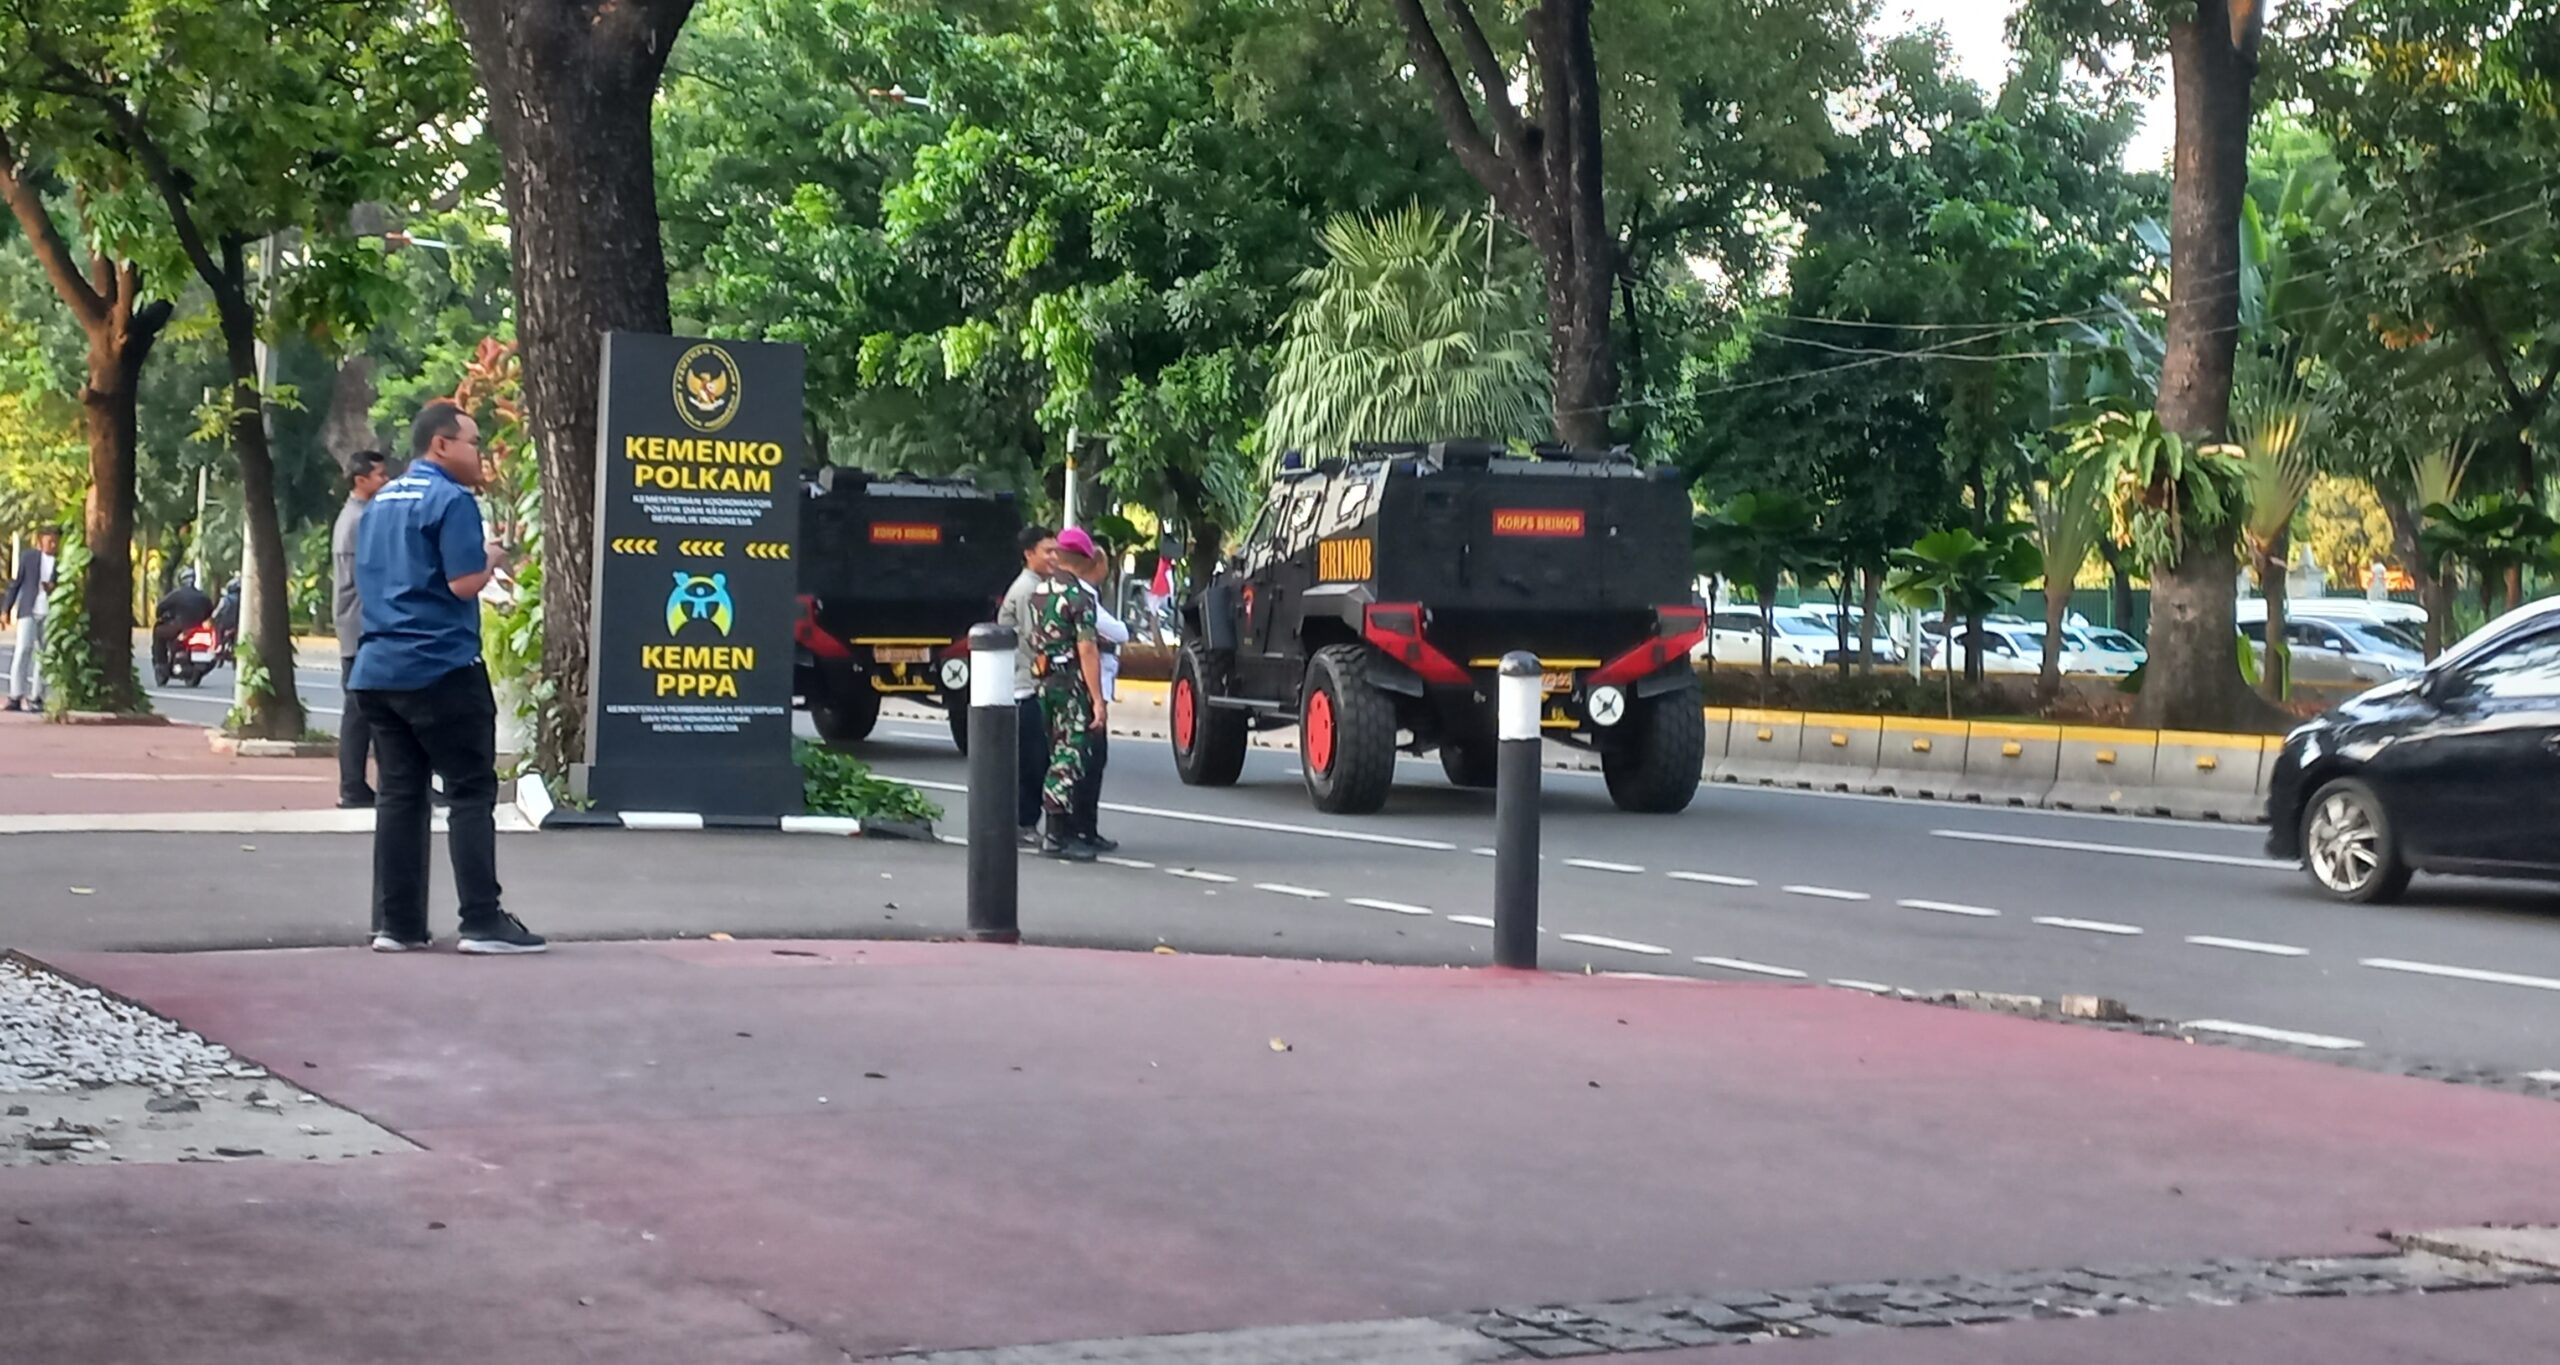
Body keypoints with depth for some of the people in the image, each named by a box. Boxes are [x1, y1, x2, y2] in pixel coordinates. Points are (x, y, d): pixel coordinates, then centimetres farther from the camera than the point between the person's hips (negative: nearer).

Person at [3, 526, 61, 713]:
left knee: (44, 655, 1)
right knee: (23, 650, -10)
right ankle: (16, 697, -10)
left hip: (50, 614, 1)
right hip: (29, 611, -1)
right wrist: (6, 609, 4)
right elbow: (16, 583, 7)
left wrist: (54, 589, -14)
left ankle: (35, 698, 6)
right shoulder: (28, 556, 3)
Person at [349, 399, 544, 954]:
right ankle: (482, 921, -5)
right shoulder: (451, 499, -11)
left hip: (378, 669, 8)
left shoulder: (381, 501, 16)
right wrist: (493, 558, 1)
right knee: (471, 792, -3)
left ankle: (396, 924, 8)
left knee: (398, 794, 8)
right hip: (440, 669, -8)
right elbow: (464, 583, -19)